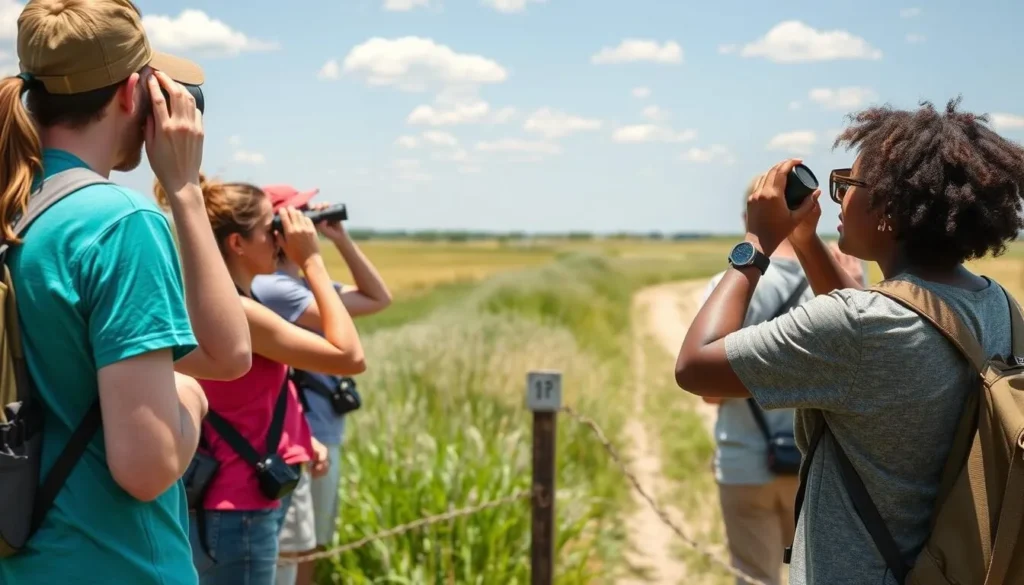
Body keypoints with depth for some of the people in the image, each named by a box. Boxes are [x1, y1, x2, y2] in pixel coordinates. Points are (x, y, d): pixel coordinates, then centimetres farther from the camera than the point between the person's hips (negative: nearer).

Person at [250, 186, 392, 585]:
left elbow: (379, 298, 17)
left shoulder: (306, 283, 14)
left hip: (323, 438, 10)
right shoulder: (270, 287, -15)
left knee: (307, 551, 16)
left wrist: (342, 241, 8)